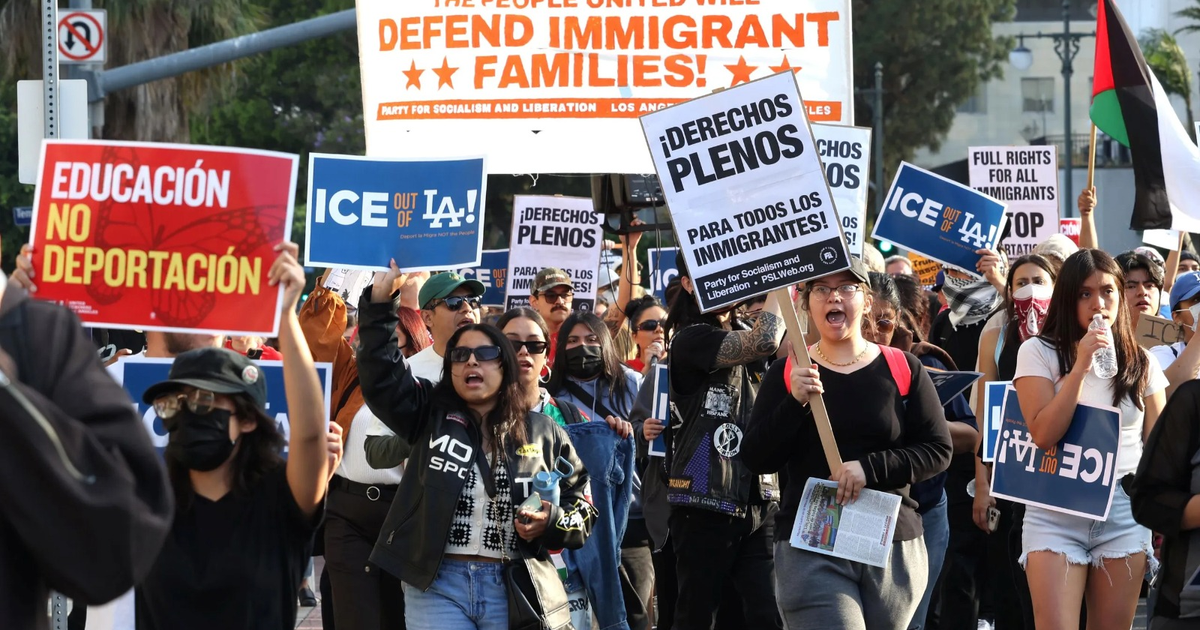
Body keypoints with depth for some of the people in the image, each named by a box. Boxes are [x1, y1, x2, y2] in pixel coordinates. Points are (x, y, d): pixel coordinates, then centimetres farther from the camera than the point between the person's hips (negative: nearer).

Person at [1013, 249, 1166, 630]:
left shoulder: (1142, 364, 7)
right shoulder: (1038, 352, -1)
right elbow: (1044, 435, -12)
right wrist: (1080, 367, -17)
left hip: (1125, 516, 2)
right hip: (1056, 516, -2)